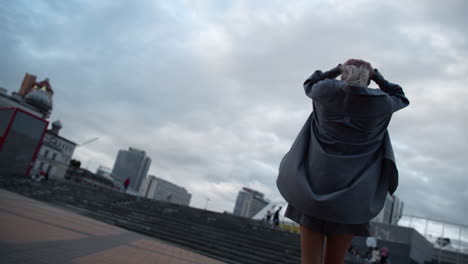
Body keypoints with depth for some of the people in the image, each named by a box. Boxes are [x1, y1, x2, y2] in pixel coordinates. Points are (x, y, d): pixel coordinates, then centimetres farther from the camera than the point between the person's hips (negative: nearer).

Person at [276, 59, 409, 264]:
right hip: (350, 193, 0)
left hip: (314, 186, 0)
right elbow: (400, 98, 26)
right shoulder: (380, 102, 2)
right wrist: (377, 76, 24)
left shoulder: (326, 90, 1)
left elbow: (309, 84, 26)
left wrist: (337, 70, 28)